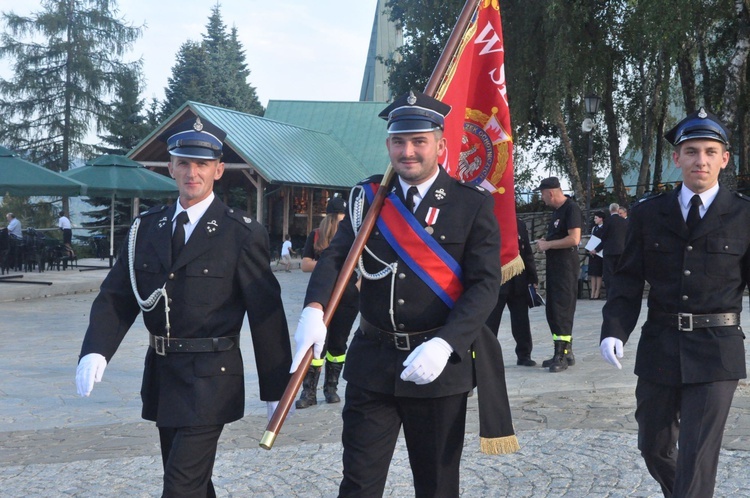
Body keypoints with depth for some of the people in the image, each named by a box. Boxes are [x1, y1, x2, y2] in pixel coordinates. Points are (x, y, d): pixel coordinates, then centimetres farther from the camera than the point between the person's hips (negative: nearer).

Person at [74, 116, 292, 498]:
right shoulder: (146, 228, 6)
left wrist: (274, 390, -4)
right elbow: (116, 297, 4)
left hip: (210, 378, -5)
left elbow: (266, 315, -6)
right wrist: (95, 351, -14)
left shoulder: (243, 234, -9)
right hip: (161, 376, 6)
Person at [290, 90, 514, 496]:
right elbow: (335, 257, -4)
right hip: (372, 361, 2)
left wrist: (445, 344, -24)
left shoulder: (473, 205, -4)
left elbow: (485, 284, -10)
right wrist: (314, 309, -25)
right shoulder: (368, 197, 6)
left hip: (438, 366, -2)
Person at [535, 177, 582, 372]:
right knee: (552, 311, 12)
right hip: (554, 266, 10)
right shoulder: (557, 210, 17)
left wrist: (548, 244, -14)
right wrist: (544, 242, 7)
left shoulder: (571, 208, -13)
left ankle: (563, 355, -3)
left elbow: (574, 239, -22)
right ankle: (565, 352, 20)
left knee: (562, 311, -8)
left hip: (566, 267, -10)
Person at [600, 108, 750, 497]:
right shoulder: (648, 213, 4)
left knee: (696, 458, -7)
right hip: (660, 346, 3)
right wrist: (614, 331, -12)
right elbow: (628, 279, 3)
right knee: (654, 447, 17)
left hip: (716, 350, -3)